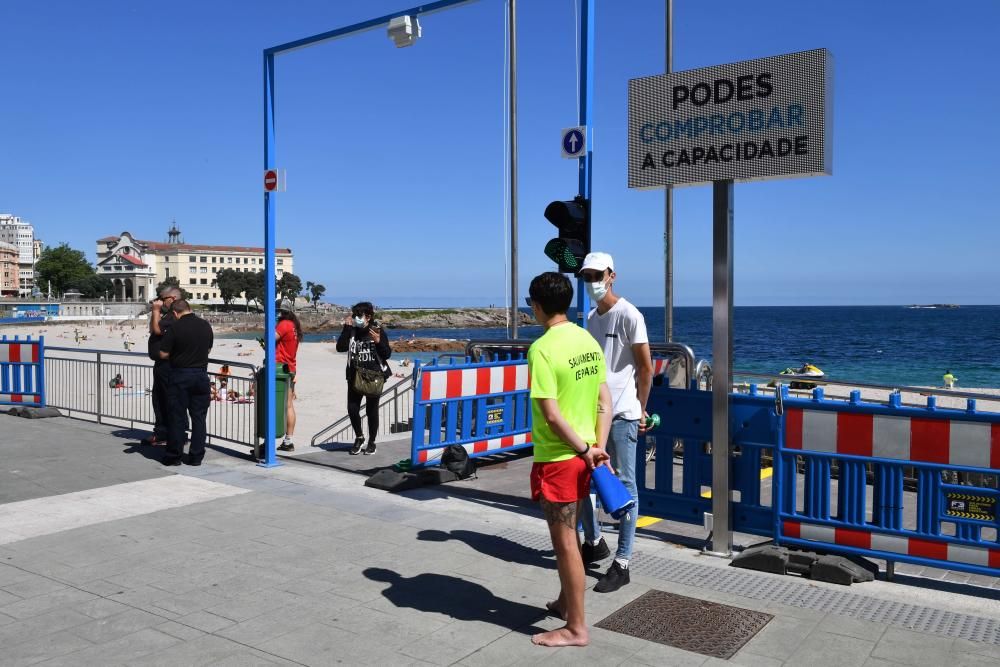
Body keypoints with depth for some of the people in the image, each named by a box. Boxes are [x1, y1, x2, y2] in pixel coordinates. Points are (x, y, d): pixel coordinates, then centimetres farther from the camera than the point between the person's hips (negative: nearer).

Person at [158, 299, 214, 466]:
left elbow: (163, 354, -9)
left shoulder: (175, 328, -13)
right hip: (201, 374, 4)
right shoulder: (206, 325, 2)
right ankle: (196, 456, 10)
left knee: (177, 416, 6)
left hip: (180, 375, -3)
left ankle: (174, 456, 13)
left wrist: (176, 353, 9)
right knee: (199, 416, 8)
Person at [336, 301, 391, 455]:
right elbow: (340, 347, -9)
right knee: (352, 408, -1)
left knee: (372, 409, 5)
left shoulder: (378, 330, -3)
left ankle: (371, 442, 20)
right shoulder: (352, 331, 4)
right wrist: (346, 327, -11)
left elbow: (387, 354, -2)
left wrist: (378, 342, -19)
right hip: (355, 375, 3)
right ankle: (359, 438, 22)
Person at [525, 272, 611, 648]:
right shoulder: (589, 342, 5)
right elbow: (605, 403, 4)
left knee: (565, 541, 4)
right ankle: (565, 602, 40)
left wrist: (585, 451, -12)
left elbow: (552, 415, -22)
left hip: (557, 459, -8)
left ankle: (576, 628, 16)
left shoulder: (542, 348, -19)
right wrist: (598, 448, -1)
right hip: (583, 456, 8)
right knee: (567, 534, 23)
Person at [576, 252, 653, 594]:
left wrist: (640, 410, -1)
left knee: (625, 487, 1)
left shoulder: (629, 315, -8)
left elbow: (646, 367, -6)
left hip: (621, 415, -7)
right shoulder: (590, 317, 13)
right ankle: (594, 542, 31)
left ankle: (621, 564, 8)